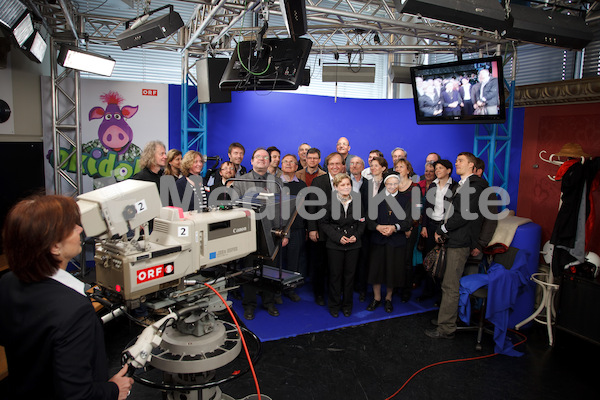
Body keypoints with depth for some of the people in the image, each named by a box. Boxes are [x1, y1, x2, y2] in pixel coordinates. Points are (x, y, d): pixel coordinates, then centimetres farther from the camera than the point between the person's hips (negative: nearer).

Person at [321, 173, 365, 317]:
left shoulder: (356, 203, 2)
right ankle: (334, 305, 22)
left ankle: (347, 305, 25)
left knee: (350, 274, 9)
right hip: (334, 245, -2)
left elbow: (361, 223, 9)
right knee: (335, 275, 5)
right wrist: (338, 237, -13)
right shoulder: (330, 203, -6)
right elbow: (324, 224, -3)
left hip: (353, 245, 2)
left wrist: (356, 236, -8)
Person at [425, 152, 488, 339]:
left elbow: (464, 214, -19)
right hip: (454, 239, 9)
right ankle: (447, 319, 28)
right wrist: (444, 229, 6)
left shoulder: (475, 185, -12)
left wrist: (441, 229, -11)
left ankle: (446, 329, 3)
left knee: (450, 286, -5)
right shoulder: (461, 185, 19)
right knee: (449, 283, 16)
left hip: (460, 241, -9)